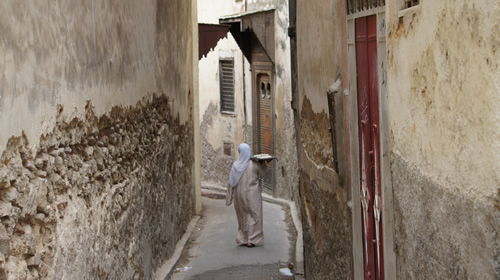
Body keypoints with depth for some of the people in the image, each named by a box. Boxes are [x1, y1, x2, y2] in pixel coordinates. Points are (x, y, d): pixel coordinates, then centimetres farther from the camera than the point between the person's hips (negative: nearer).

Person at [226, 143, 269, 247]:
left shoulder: (236, 165, -6)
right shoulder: (254, 163, -11)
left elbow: (232, 182, -3)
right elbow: (262, 174, 5)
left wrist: (230, 196, 5)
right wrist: (263, 164, 16)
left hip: (239, 194, 3)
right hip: (252, 193, -2)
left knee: (242, 216, 15)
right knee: (253, 215, 5)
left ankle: (242, 239, 17)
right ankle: (251, 240, -1)